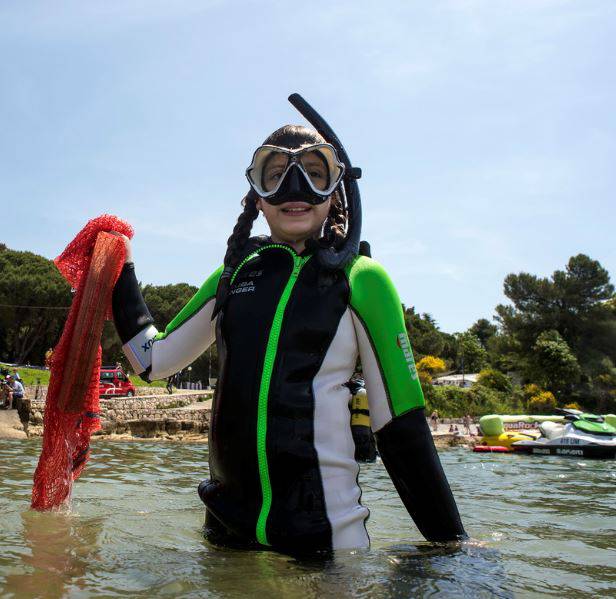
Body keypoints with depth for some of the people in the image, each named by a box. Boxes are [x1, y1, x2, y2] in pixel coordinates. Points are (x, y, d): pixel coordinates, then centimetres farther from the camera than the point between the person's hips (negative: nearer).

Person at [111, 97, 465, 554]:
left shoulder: (360, 280, -6)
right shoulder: (234, 275, 6)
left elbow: (401, 427, -6)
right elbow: (152, 359, 14)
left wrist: (451, 540, -4)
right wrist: (120, 271, 14)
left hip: (325, 531, -4)